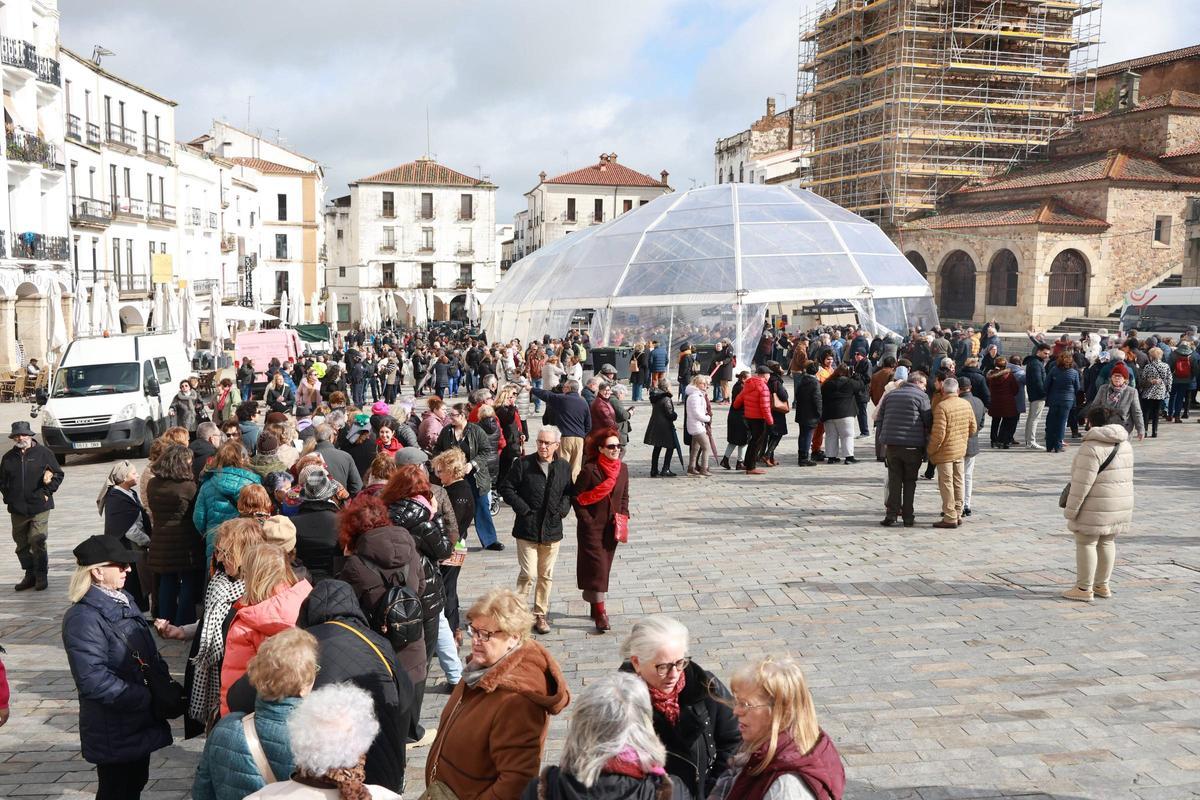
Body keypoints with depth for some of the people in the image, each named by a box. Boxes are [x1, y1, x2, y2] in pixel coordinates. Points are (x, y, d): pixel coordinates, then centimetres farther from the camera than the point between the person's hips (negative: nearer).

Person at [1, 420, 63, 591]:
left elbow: (58, 474, 4)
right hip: (17, 509, 4)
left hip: (39, 507, -4)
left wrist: (47, 491, -4)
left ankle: (41, 575, 4)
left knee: (37, 542, -8)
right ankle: (30, 575, 22)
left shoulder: (43, 453, 0)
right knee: (21, 544, 9)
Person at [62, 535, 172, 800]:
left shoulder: (125, 601, 6)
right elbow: (95, 681, -27)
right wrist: (150, 698, -25)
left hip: (140, 723, 8)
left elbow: (149, 653, 14)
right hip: (115, 735, -8)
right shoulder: (83, 618, -21)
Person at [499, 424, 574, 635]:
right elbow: (506, 487, -3)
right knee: (528, 573, -8)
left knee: (546, 575, 11)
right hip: (527, 529, -3)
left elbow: (569, 492, 14)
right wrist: (522, 508, -11)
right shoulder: (523, 464, -6)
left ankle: (540, 614, 23)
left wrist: (563, 509, -4)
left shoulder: (564, 467, 4)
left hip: (552, 530, 3)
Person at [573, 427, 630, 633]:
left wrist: (623, 516, 2)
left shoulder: (623, 468, 3)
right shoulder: (589, 470, -15)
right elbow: (576, 498, -10)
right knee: (597, 567, -8)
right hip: (592, 528, -6)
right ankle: (600, 613, -5)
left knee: (605, 568, 13)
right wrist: (587, 521, -13)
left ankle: (596, 606, 27)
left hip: (612, 528, 6)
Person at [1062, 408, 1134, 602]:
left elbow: (1083, 482, -20)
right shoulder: (1124, 445, 9)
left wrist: (1071, 509, -14)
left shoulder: (1092, 447, -19)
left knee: (1086, 543, 0)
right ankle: (1102, 585, 24)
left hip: (1096, 507, -8)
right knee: (1107, 543, 16)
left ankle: (1084, 588, 4)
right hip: (1121, 504, 8)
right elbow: (1126, 476, 14)